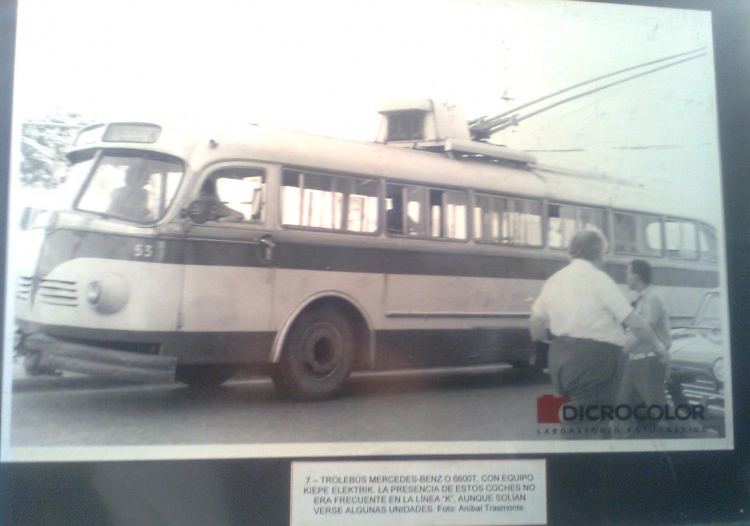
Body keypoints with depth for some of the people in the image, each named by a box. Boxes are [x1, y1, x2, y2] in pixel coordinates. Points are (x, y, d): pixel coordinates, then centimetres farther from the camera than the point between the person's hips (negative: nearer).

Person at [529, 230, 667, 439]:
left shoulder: (554, 280, 11)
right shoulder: (599, 279, -8)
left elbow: (536, 325, 14)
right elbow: (634, 322, -7)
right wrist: (657, 344, 9)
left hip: (560, 356, 7)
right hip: (594, 358, -7)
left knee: (576, 418, 19)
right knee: (587, 425, -4)